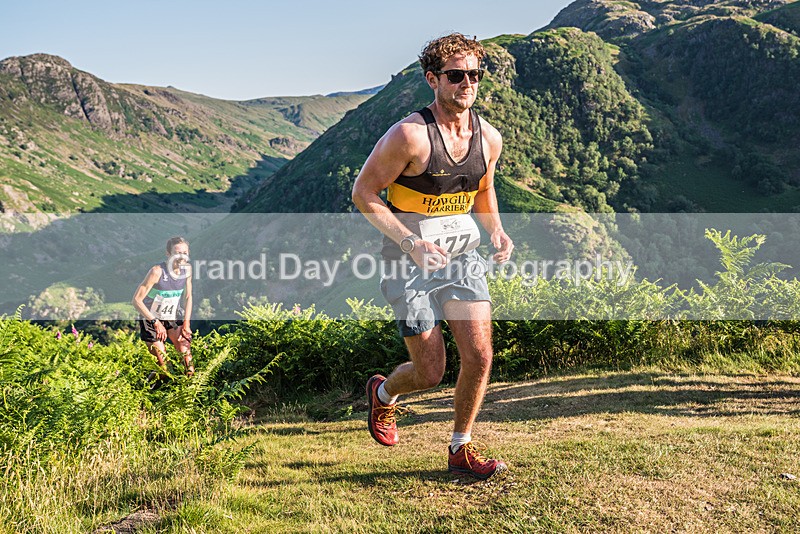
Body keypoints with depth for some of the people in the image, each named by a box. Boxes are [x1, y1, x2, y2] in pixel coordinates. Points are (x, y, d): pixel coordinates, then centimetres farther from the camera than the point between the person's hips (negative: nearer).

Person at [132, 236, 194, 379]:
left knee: (185, 350, -12)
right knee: (162, 363, -6)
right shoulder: (157, 271, -26)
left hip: (173, 318, 5)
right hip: (151, 319, -5)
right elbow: (137, 300, -23)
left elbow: (188, 297, 6)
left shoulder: (187, 269, -8)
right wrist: (156, 323, -22)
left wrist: (186, 323, -2)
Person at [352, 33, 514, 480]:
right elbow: (364, 192, -13)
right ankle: (384, 393, 36)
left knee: (480, 355, -5)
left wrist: (497, 231, 0)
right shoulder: (410, 135, -19)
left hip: (463, 256, 5)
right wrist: (410, 241, -23)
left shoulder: (489, 138, 0)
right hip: (411, 261, -5)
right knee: (430, 373, 0)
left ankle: (461, 449, 16)